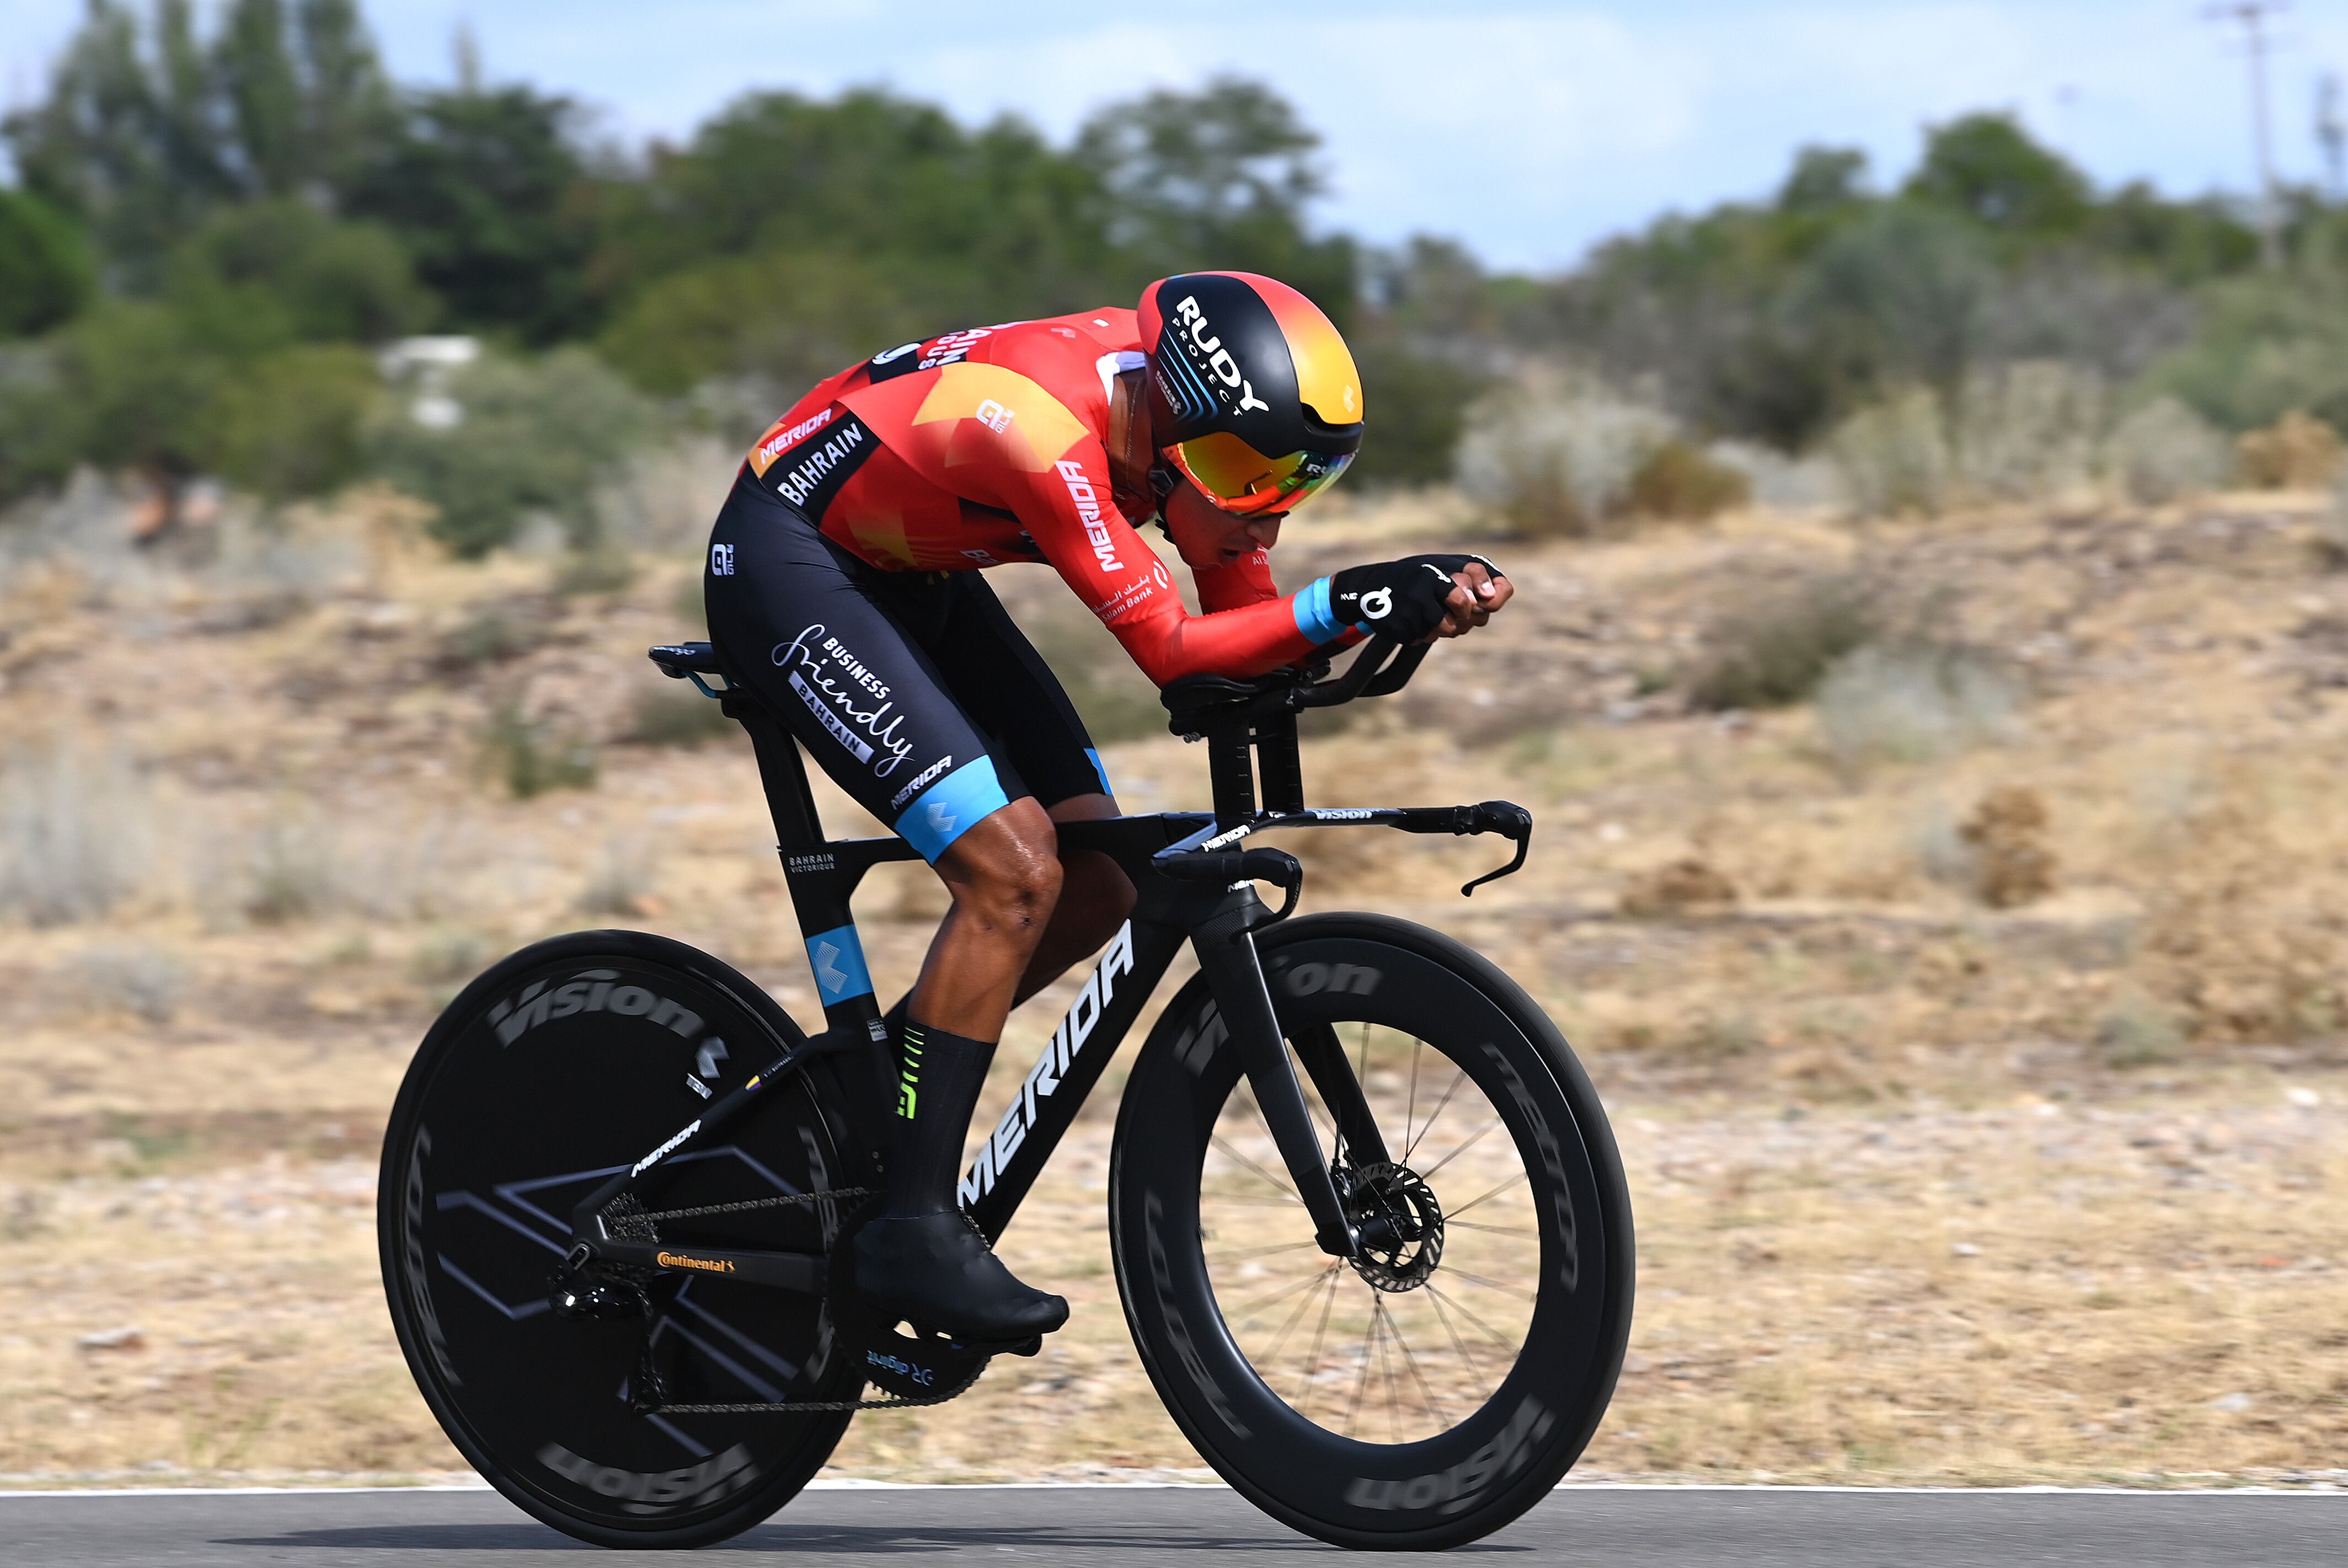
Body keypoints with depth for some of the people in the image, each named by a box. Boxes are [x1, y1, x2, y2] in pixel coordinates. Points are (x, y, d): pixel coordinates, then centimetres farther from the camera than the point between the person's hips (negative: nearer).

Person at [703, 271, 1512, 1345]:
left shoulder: (1171, 406, -11)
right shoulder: (1045, 428, -35)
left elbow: (1246, 620, -6)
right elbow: (1171, 651, -32)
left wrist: (1423, 603, -21)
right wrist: (1348, 605, -39)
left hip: (909, 573, 9)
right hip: (787, 567, -9)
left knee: (1095, 884, 1)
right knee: (1013, 874, -20)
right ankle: (911, 1233, -16)